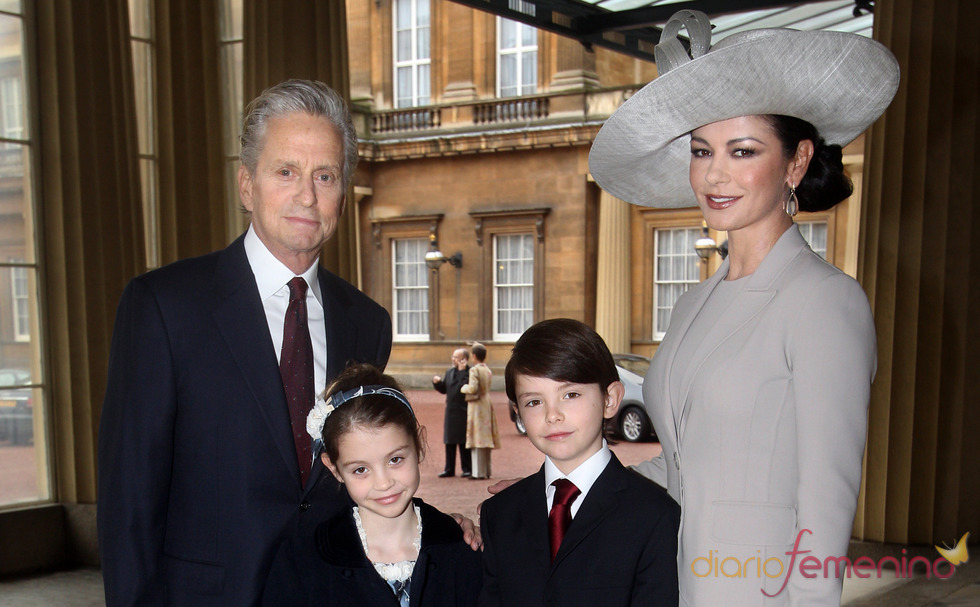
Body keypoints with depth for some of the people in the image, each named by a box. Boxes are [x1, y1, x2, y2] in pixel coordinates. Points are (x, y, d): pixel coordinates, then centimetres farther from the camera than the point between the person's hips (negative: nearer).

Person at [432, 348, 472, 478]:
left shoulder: (470, 372, -9)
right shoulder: (450, 372, 13)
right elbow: (443, 389, 17)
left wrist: (462, 371, -22)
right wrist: (437, 382, -1)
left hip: (464, 412, -7)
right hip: (451, 412, 7)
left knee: (464, 442, 0)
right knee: (450, 441, 11)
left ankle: (467, 469, 10)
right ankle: (449, 469, 20)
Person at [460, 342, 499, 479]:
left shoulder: (474, 370, -13)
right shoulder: (487, 370, 10)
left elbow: (473, 388, -24)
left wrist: (463, 388, -4)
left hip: (477, 407, -8)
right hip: (487, 405, 8)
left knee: (478, 439, -6)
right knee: (485, 439, 12)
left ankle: (479, 472, -6)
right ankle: (486, 471, 17)